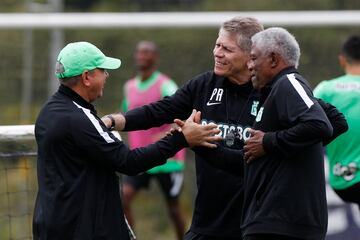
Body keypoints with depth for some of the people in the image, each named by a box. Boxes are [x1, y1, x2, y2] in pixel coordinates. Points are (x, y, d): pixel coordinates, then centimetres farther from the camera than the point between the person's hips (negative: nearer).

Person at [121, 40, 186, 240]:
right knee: (124, 198, -15)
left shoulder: (165, 86, -12)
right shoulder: (130, 87, 8)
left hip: (167, 160, -5)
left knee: (173, 209, 7)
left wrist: (167, 134, -40)